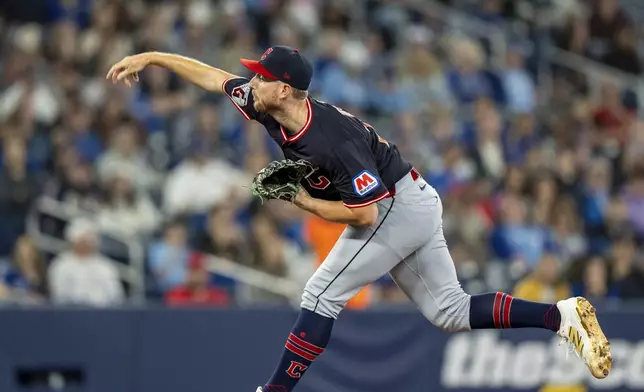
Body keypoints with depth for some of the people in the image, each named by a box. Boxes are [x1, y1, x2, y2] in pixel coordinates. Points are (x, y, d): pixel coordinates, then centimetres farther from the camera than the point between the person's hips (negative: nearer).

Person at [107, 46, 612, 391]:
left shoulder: (331, 141, -30)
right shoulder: (268, 107, -6)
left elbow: (364, 213, -28)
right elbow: (211, 75, 6)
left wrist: (302, 202, -19)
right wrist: (150, 57, 4)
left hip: (396, 208, -10)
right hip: (414, 208, 10)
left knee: (322, 295, -11)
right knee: (450, 312, 10)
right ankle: (563, 315, 4)